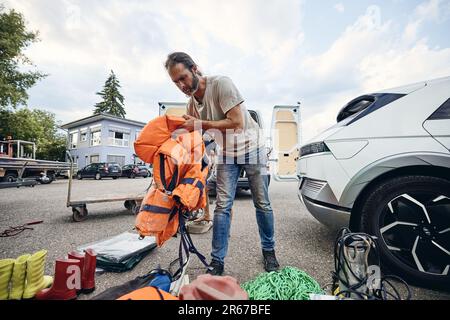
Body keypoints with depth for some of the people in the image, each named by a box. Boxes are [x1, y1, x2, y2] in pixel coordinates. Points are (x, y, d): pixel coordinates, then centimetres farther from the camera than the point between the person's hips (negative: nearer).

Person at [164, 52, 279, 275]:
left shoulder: (221, 83, -19)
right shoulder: (191, 103, 0)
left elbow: (237, 122, -26)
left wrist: (201, 124, -24)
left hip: (252, 148, -4)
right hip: (226, 154, 5)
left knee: (262, 204, 5)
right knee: (222, 206, -2)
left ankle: (269, 251, 26)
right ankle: (217, 261, 11)